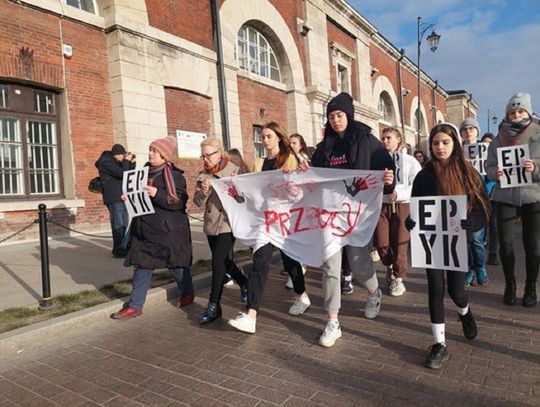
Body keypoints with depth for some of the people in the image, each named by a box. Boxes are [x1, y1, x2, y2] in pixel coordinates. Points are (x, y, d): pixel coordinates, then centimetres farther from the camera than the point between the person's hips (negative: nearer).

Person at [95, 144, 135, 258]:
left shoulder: (117, 162, 16)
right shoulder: (106, 161, -11)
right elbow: (122, 174, -21)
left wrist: (131, 162, 6)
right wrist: (126, 161, -8)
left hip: (122, 197, 9)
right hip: (113, 198, -9)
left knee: (126, 223, 13)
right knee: (118, 225, -6)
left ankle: (126, 247, 21)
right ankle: (118, 250, 0)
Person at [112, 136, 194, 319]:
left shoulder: (175, 175, -10)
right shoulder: (145, 172, 10)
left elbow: (179, 202, -19)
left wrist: (157, 194, -28)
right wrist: (129, 197, 3)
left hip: (169, 230, -6)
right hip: (145, 229, 6)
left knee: (176, 263, 9)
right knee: (142, 265, 6)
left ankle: (188, 293, 33)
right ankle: (135, 305, 15)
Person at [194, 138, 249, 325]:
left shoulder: (235, 171, -5)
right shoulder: (203, 175, 8)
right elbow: (198, 202, 4)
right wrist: (204, 191, -16)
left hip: (228, 223, -6)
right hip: (211, 224, 6)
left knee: (218, 263, -10)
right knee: (224, 261, 15)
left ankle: (214, 306, 1)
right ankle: (245, 284, 39)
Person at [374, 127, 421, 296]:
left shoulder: (410, 161, 1)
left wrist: (399, 194, -18)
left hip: (403, 206, -1)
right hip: (382, 206, 1)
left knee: (400, 244, 1)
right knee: (381, 243, -3)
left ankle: (398, 278, 19)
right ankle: (389, 267, 28)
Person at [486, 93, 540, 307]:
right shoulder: (498, 140, 6)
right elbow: (489, 166, 6)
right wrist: (495, 172, -16)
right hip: (505, 197, 1)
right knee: (505, 243, 2)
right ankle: (510, 285, 20)